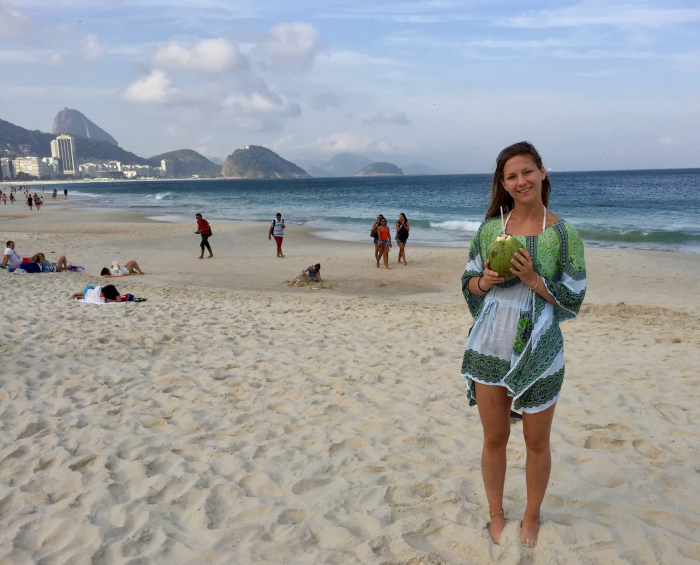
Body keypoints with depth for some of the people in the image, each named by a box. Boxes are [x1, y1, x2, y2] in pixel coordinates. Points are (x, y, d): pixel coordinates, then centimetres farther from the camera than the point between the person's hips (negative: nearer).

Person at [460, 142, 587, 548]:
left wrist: (533, 279, -20)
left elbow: (574, 298, -6)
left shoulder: (563, 234, -6)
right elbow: (469, 283, 8)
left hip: (538, 352, -1)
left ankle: (532, 517, 36)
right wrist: (485, 280, -14)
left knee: (537, 442, 13)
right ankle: (496, 515, 34)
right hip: (489, 347, 2)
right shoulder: (490, 229, 1)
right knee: (495, 438, 13)